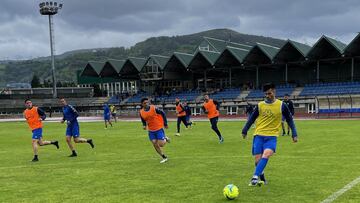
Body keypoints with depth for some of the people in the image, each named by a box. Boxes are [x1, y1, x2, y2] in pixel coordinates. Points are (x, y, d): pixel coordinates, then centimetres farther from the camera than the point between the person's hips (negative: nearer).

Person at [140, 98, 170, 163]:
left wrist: (165, 124, -4)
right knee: (155, 145, 3)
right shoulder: (141, 112, -4)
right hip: (151, 131, 5)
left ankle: (165, 139, 25)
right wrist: (144, 125, -6)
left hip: (159, 129, -5)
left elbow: (163, 114, -7)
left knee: (161, 144, -10)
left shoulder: (154, 108, -17)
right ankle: (164, 157, 19)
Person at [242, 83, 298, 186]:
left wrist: (294, 134, 5)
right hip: (259, 135, 2)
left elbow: (289, 119, 10)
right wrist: (245, 131, 12)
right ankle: (262, 179, 21)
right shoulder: (260, 105, 6)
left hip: (272, 136, -2)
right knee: (258, 159, -2)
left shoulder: (281, 105, 2)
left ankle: (255, 177, -28)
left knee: (266, 154, -28)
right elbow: (252, 119, 15)